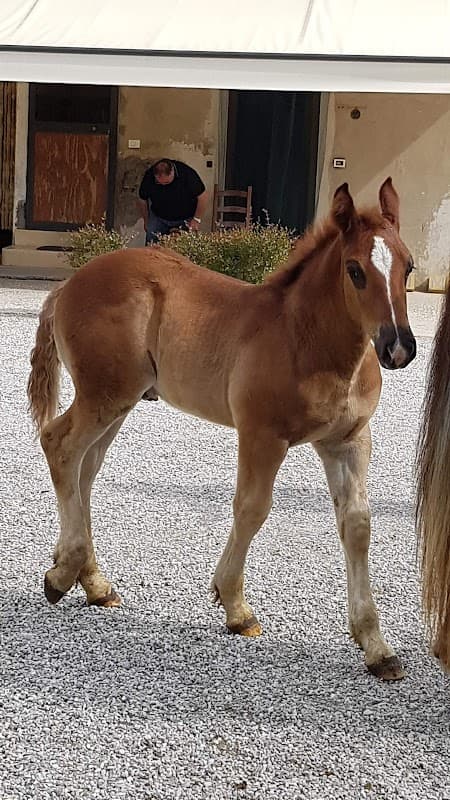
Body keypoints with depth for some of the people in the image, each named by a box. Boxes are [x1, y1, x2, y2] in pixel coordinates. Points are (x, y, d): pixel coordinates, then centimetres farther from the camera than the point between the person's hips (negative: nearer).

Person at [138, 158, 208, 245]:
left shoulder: (187, 173, -27)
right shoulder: (149, 176, -19)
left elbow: (203, 196, -15)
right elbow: (143, 200, 0)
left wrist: (196, 219, -12)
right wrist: (146, 221, 11)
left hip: (185, 219, -2)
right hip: (158, 217, 2)